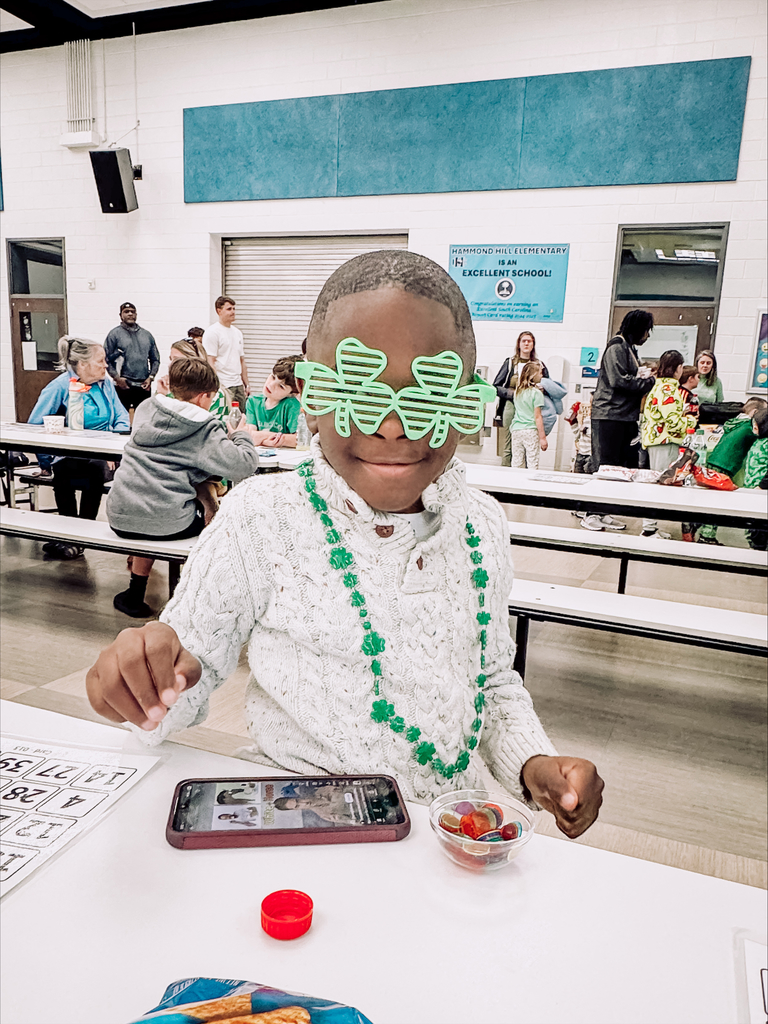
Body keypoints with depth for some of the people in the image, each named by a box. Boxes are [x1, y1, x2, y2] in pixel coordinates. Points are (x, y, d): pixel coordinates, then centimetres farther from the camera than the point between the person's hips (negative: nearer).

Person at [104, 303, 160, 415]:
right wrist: (117, 378, -11)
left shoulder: (147, 335, 14)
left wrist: (151, 377, 2)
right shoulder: (115, 334, 2)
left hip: (144, 386, 4)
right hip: (123, 386, -3)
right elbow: (106, 359, -2)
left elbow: (155, 359, 16)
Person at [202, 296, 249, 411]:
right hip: (223, 386, -7)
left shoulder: (237, 332, 18)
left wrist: (246, 385, 18)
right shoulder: (212, 332, -6)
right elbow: (210, 362, -11)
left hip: (239, 385, 8)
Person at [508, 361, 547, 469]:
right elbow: (537, 417, -8)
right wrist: (543, 437, -6)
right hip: (531, 431, -5)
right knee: (532, 463, -3)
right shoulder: (536, 393, -5)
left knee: (516, 463, 7)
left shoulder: (517, 392, 12)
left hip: (516, 430, 5)